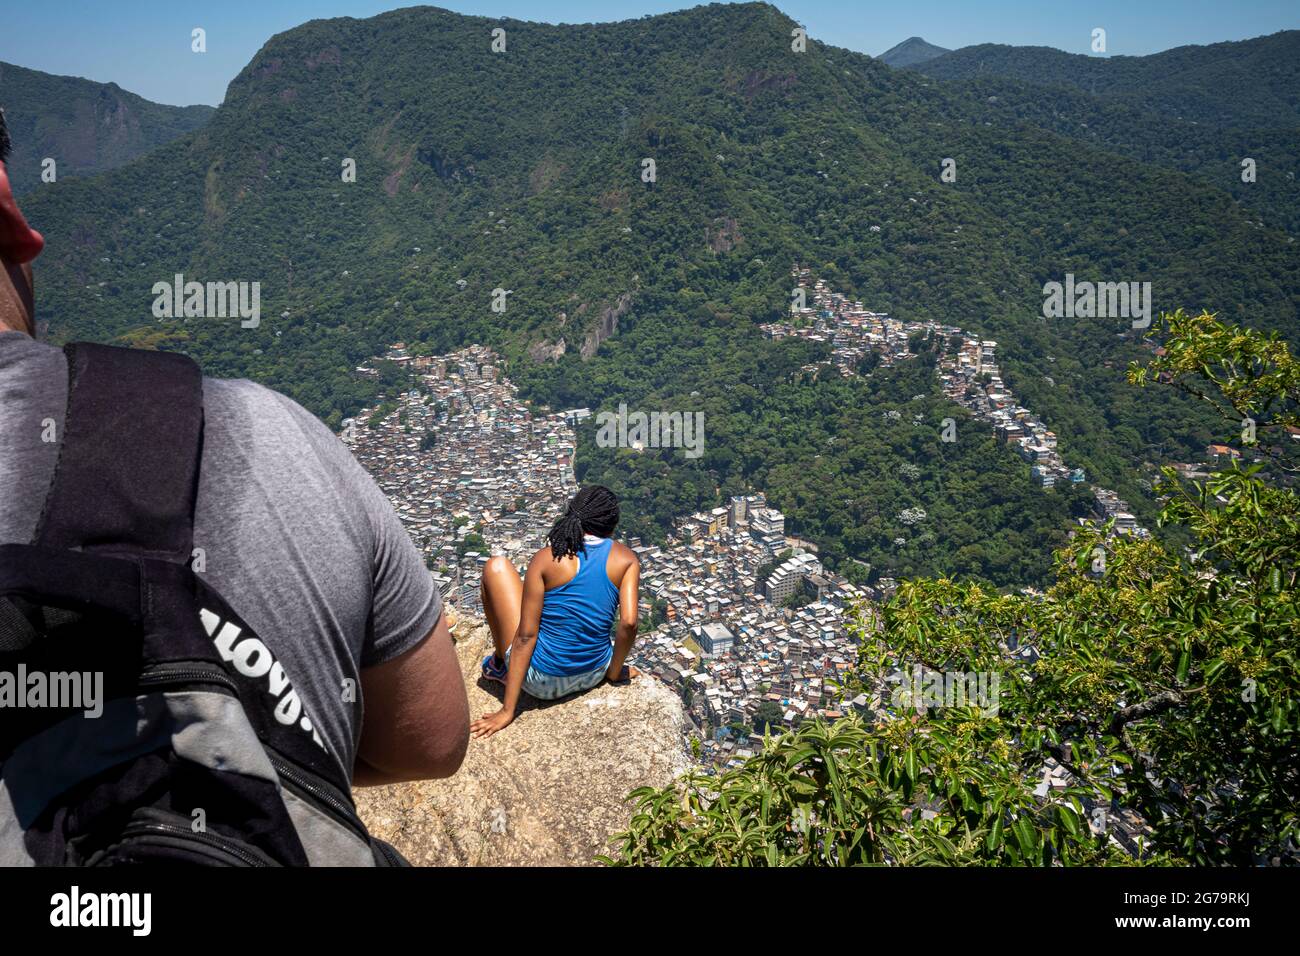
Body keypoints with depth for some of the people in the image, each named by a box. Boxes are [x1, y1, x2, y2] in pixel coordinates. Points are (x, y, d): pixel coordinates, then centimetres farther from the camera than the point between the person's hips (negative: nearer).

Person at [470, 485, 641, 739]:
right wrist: (615, 672, 6)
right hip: (593, 677, 3)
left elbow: (526, 635, -13)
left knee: (497, 567, 9)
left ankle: (501, 664, 21)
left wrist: (507, 710, -10)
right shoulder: (627, 559, -6)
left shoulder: (546, 559, -12)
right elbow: (629, 623, -13)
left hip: (541, 682, -3)